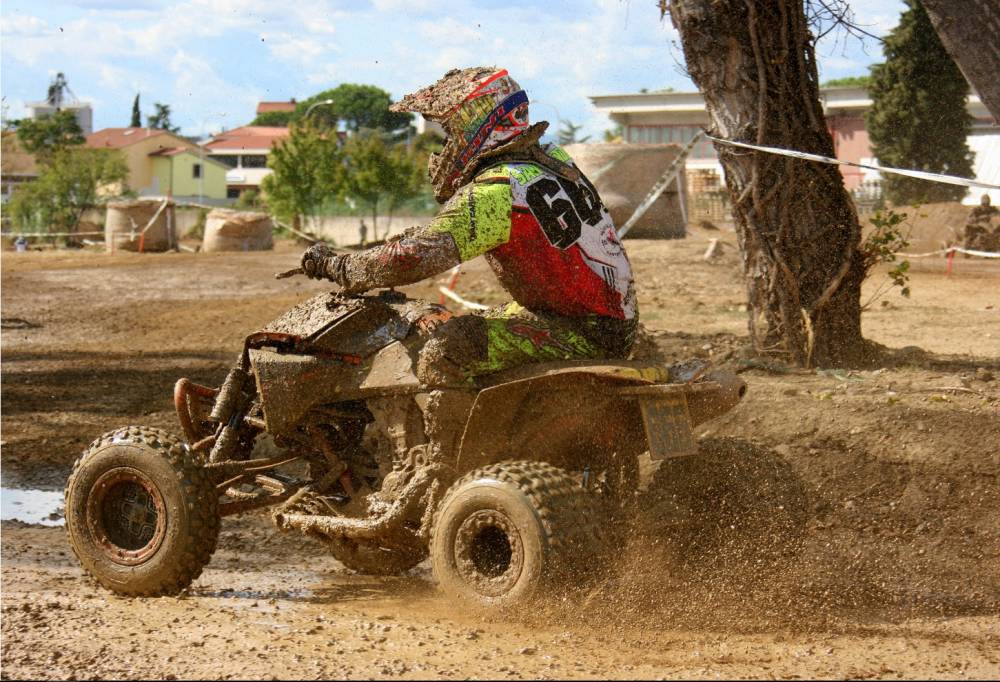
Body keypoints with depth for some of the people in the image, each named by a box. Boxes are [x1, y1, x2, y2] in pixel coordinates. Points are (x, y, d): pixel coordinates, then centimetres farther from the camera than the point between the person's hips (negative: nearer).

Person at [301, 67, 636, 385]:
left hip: (583, 336, -10)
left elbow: (414, 256, -27)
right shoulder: (550, 158, 9)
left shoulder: (494, 192, -20)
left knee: (444, 353, -24)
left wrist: (335, 265, -14)